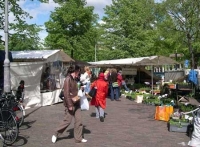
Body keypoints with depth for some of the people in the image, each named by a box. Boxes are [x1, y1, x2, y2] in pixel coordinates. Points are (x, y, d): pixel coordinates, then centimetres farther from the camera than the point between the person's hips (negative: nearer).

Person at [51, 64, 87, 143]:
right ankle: (56, 134, 19)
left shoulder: (74, 79, 10)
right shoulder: (68, 79, -17)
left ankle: (78, 138, 16)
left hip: (76, 104, 8)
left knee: (78, 121, 7)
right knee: (67, 120, 1)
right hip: (70, 104, -8)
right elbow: (66, 93, -20)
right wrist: (69, 105, -21)